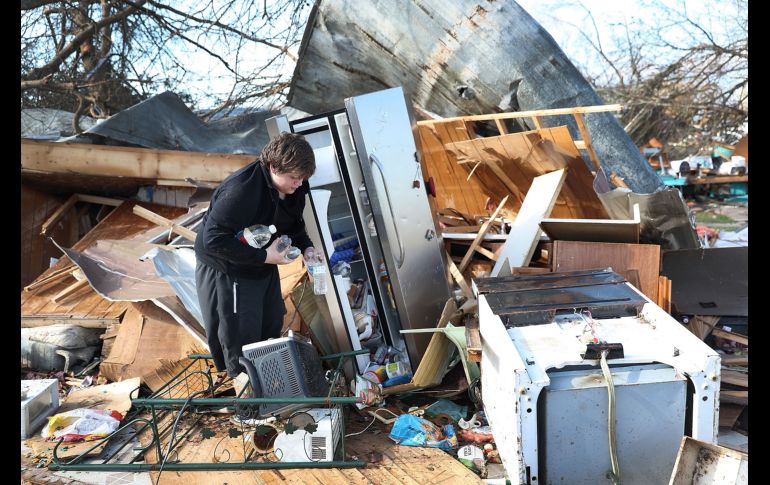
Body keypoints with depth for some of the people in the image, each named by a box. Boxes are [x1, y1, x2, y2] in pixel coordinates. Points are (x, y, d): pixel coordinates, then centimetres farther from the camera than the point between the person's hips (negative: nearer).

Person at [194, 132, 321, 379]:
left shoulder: (293, 189, -9)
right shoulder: (242, 190, -35)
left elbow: (294, 225, 8)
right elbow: (213, 238, -35)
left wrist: (306, 248, -13)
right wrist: (264, 256, -34)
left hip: (263, 265, 8)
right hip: (225, 269, -8)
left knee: (272, 323, 19)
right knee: (241, 336, 1)